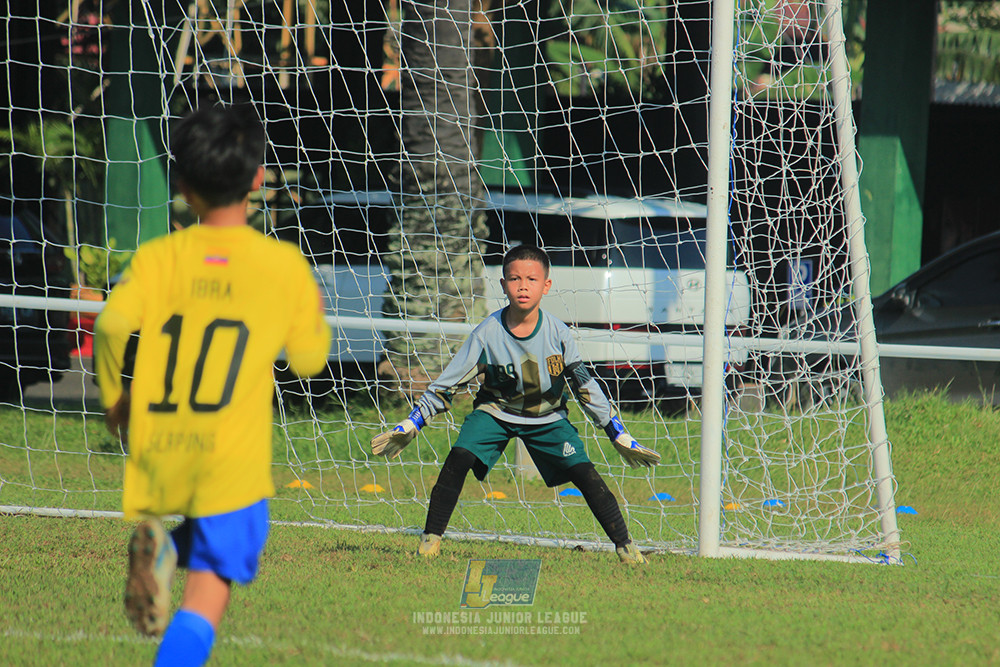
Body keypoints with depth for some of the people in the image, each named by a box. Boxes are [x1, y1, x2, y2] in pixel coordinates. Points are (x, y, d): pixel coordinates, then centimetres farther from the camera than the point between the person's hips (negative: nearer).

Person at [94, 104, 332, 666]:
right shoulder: (285, 266, 2)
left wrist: (115, 400, 1)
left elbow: (114, 325, -14)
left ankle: (156, 546, -8)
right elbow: (309, 358, 9)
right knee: (208, 593, -3)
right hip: (232, 462, -2)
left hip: (155, 456, 2)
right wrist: (312, 307, 29)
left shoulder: (156, 258, 3)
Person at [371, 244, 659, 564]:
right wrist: (407, 428, -13)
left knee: (585, 474, -15)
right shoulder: (487, 334, -22)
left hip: (548, 415, 0)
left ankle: (625, 545, -2)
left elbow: (586, 387, -8)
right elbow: (445, 385, -12)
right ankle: (430, 539, -11)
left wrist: (621, 438, -5)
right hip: (495, 411, 0)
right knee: (459, 458, -24)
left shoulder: (558, 333, -20)